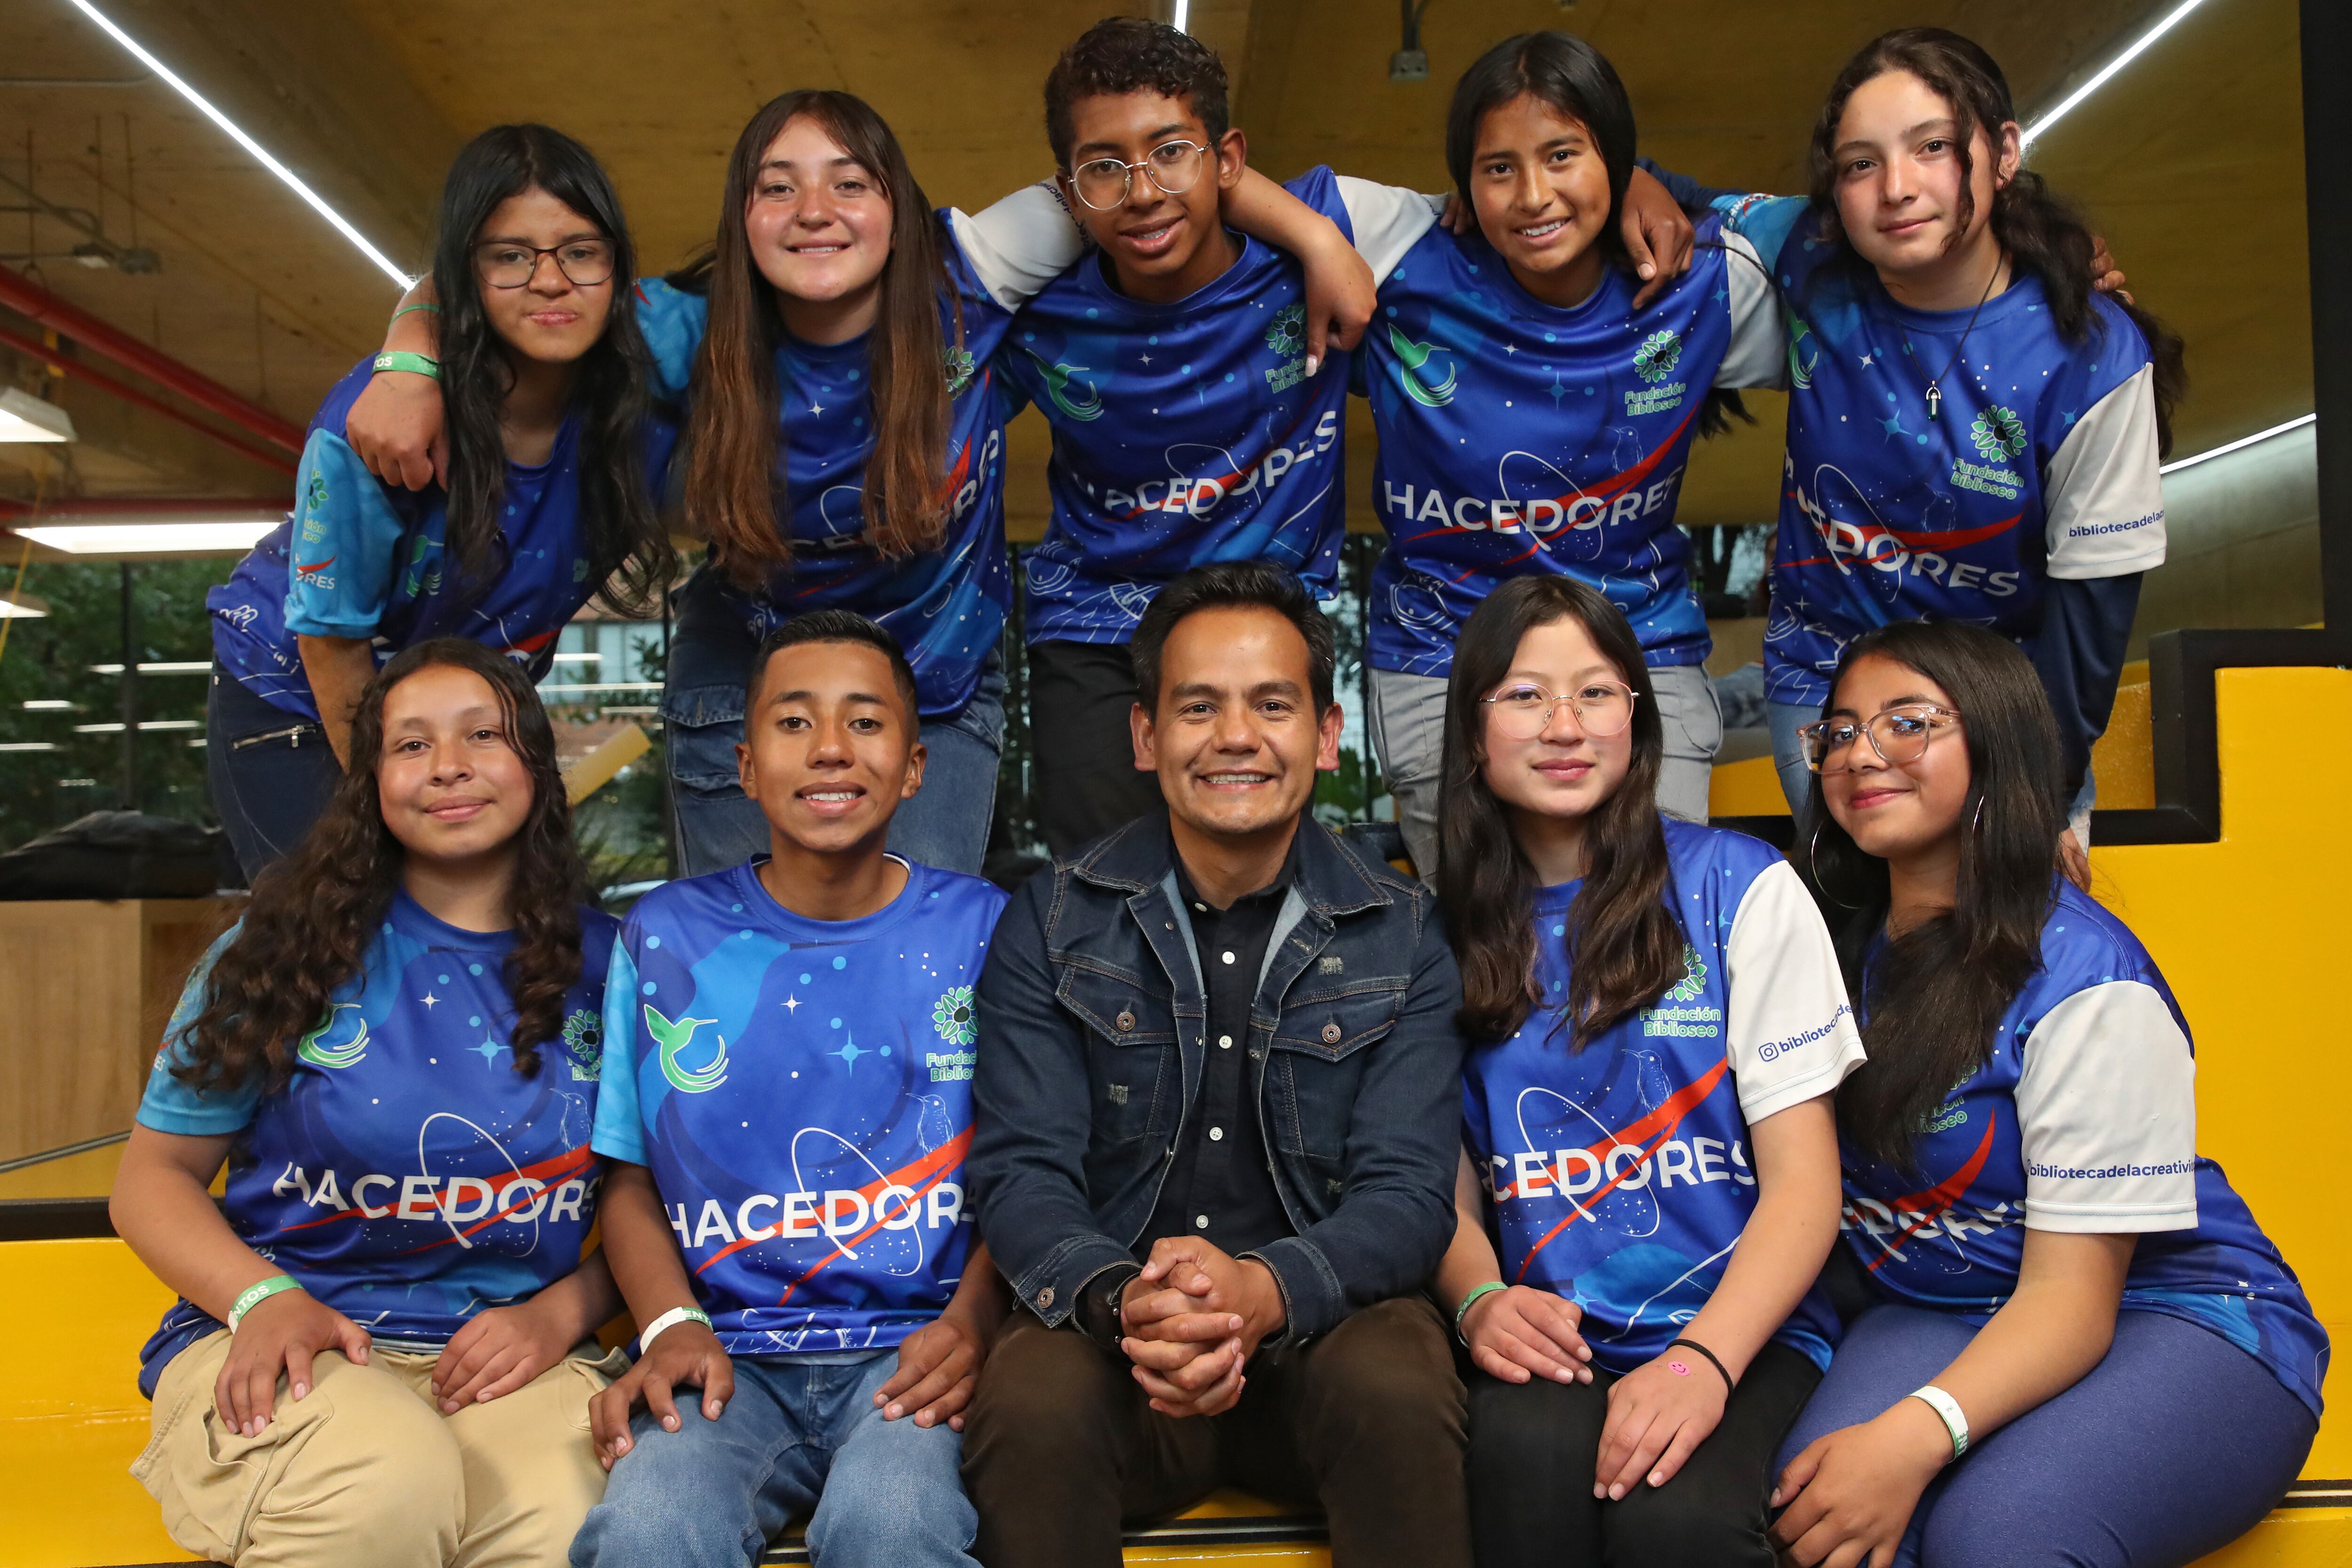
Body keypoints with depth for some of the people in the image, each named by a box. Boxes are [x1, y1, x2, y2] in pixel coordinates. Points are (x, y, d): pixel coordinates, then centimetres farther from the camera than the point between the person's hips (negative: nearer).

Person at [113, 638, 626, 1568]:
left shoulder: (606, 964, 8)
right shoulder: (291, 945, 5)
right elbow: (154, 1175, 7)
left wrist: (559, 1314, -7)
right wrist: (265, 1299, -11)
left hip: (512, 1355, 0)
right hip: (289, 1342, 1)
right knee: (388, 1486, -36)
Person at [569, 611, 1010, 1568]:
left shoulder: (985, 932, 6)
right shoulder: (665, 938, 9)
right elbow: (632, 1182, 12)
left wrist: (971, 1322, -10)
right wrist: (674, 1328, -6)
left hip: (911, 1354, -1)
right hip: (731, 1358, 1)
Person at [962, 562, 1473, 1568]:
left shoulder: (1401, 936, 2)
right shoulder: (1052, 922, 2)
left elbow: (1408, 1194, -6)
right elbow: (1021, 1172, -4)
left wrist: (1262, 1291, -27)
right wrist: (1122, 1299, -27)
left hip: (1324, 1318, 1)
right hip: (1109, 1327, 0)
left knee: (1400, 1393, -31)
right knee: (1032, 1407, -32)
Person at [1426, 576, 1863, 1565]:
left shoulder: (1741, 887, 1)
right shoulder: (1452, 928, 8)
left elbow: (1803, 1181, -2)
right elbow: (1451, 1182, 10)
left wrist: (1705, 1360, -18)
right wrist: (1480, 1301, -13)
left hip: (1741, 1332, -1)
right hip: (1548, 1339, 2)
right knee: (1528, 1451, -32)